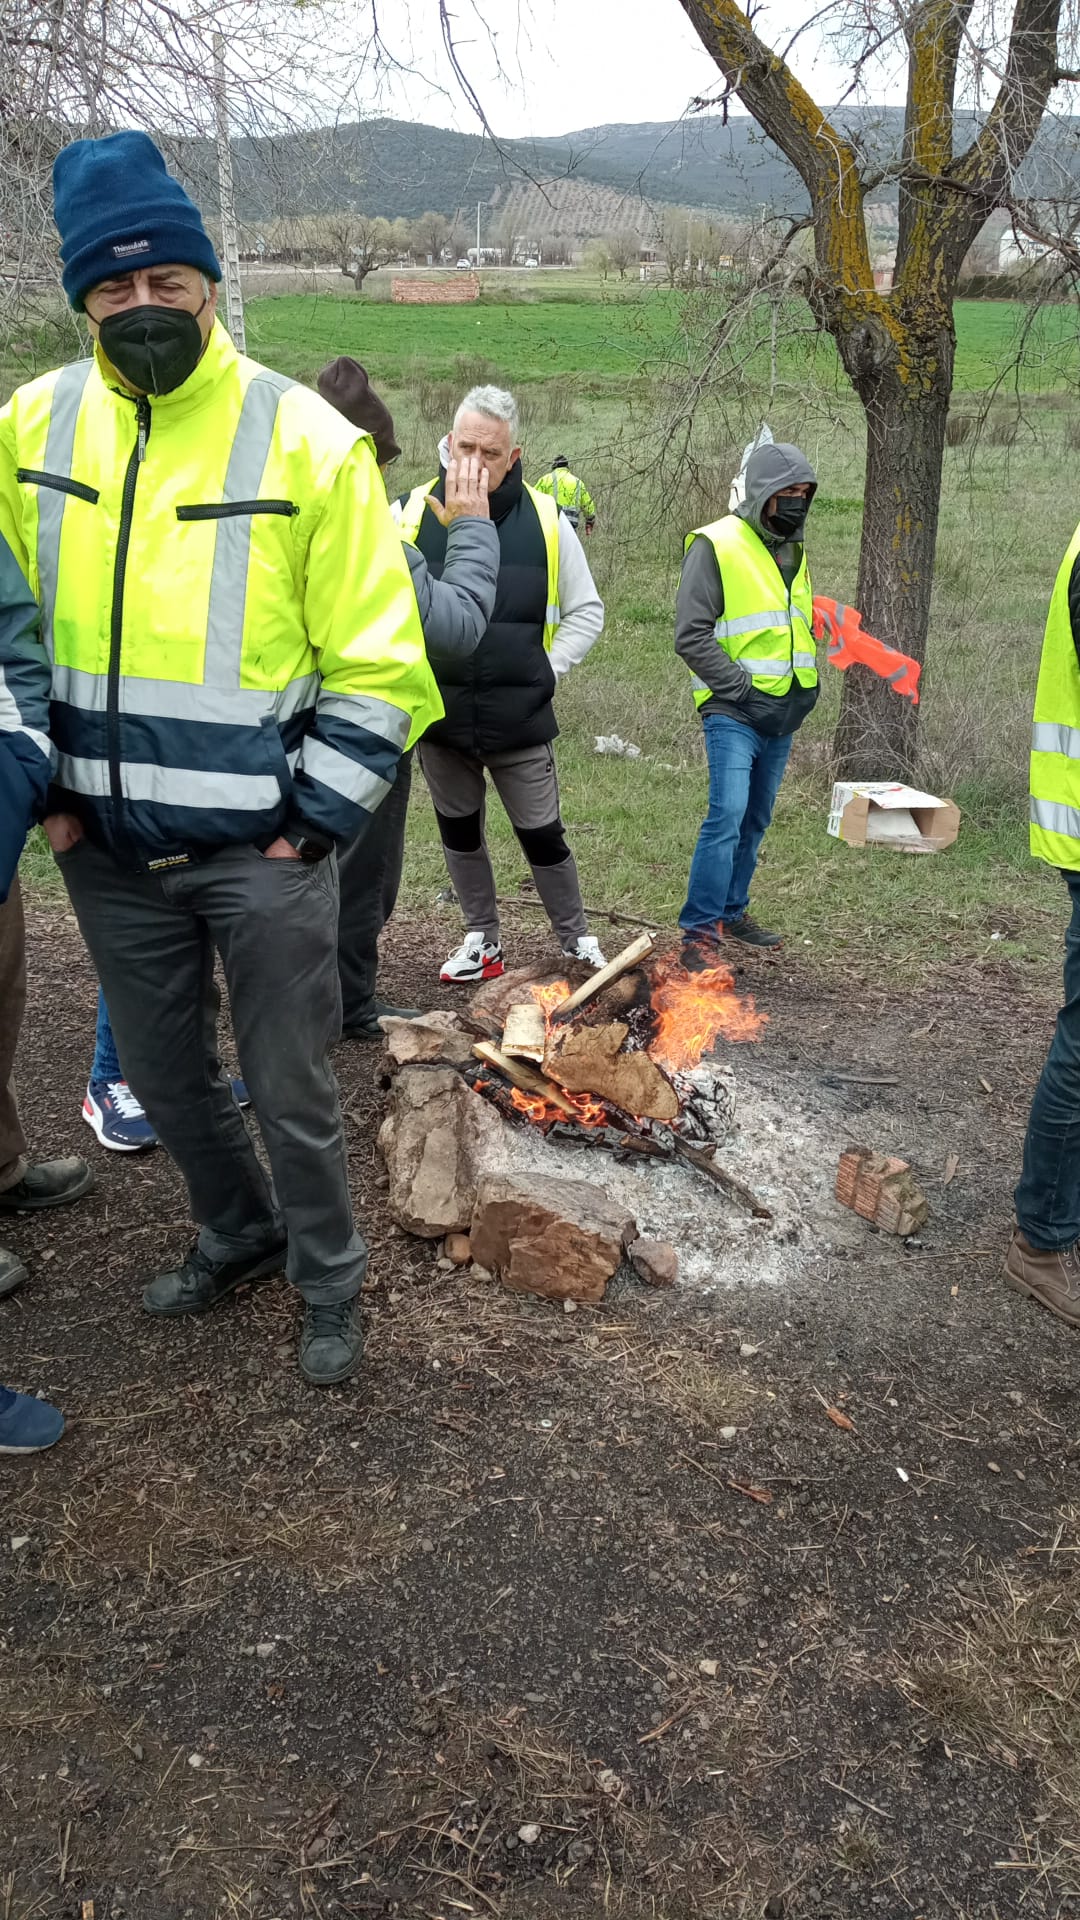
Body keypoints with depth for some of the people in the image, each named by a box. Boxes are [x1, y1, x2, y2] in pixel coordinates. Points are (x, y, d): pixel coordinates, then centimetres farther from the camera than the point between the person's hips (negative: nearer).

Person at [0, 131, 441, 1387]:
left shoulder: (305, 438, -10)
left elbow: (380, 666, -10)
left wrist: (313, 823, -13)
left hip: (261, 848, -4)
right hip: (108, 847, 4)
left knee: (291, 1094, 9)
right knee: (164, 1077, 19)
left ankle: (328, 1284, 34)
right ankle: (238, 1232, 47)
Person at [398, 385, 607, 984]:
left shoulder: (545, 520, -2)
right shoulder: (410, 513, -4)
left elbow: (586, 611, 7)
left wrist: (547, 670, -2)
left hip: (519, 717, -1)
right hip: (440, 714, 2)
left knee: (542, 835, 6)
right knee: (459, 830, 14)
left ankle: (576, 938, 27)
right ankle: (482, 939, 32)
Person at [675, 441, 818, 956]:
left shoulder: (793, 551, 16)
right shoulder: (717, 545, -8)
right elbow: (691, 635, -13)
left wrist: (807, 682, 14)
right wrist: (741, 685, -17)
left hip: (783, 717, 8)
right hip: (733, 714, -8)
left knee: (755, 820, 13)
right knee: (727, 815, -17)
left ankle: (731, 912, 26)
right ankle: (699, 929, -12)